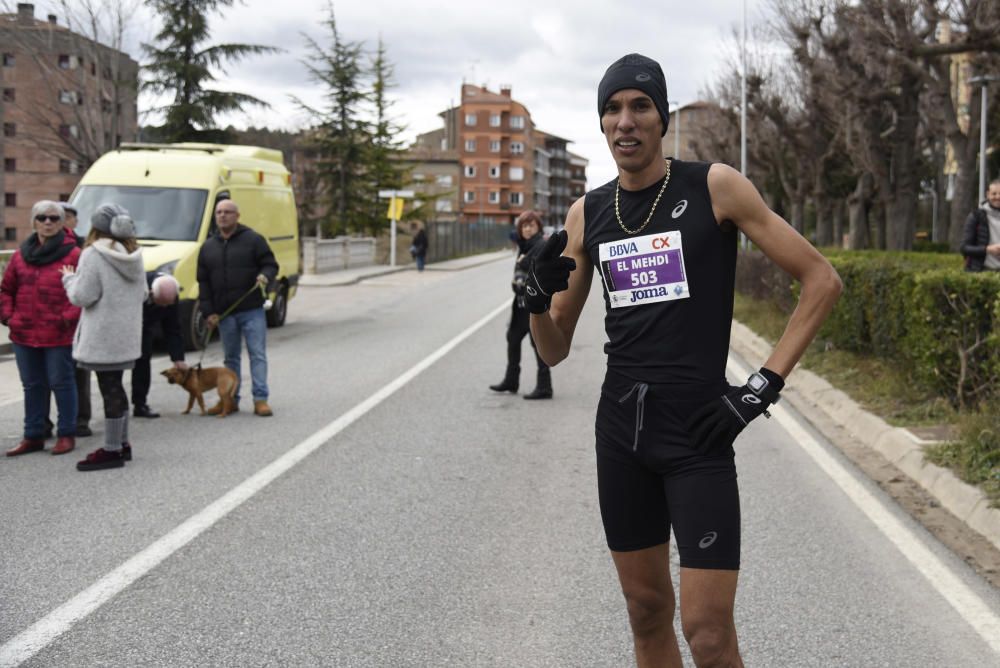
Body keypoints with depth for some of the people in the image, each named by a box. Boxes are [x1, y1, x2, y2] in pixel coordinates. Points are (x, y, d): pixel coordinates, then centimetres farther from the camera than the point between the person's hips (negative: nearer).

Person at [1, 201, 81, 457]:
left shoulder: (73, 255, -6)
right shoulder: (21, 255, 10)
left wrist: (69, 317, -16)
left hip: (59, 335, -5)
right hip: (24, 334, 5)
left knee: (61, 383, 3)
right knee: (32, 386, 13)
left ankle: (66, 435, 14)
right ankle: (33, 436, 22)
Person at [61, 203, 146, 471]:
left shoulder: (94, 254, -14)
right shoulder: (133, 255, 9)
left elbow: (82, 296, -14)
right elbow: (142, 295, 14)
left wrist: (69, 278, 2)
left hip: (104, 336, -8)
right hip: (127, 334, 8)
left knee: (110, 390, -3)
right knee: (115, 387, 17)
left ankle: (111, 451, 2)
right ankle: (122, 443, 24)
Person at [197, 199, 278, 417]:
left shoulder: (253, 239, 1)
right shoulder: (208, 247, 12)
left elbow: (270, 264, 1)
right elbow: (203, 282, 11)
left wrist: (265, 276, -23)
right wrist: (208, 312, 3)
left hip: (252, 310, -4)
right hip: (224, 313, 4)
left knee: (258, 354, -6)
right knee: (231, 357, 11)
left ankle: (260, 399, -4)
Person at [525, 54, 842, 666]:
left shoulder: (714, 187, -5)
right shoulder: (587, 214, 8)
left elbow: (822, 281, -3)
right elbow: (555, 350, 12)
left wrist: (764, 387, -9)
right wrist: (538, 299, -10)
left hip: (697, 430, -4)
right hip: (621, 430, 5)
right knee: (648, 611, 13)